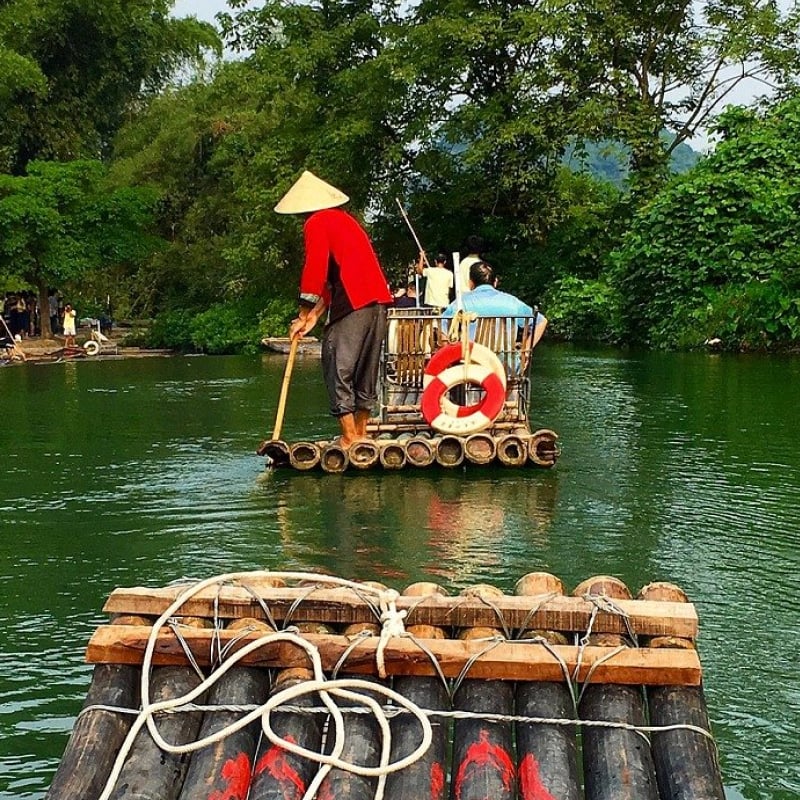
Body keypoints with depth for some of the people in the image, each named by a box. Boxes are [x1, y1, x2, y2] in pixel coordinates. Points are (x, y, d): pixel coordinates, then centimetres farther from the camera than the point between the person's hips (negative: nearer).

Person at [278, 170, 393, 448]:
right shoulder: (345, 219, 26)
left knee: (338, 368, -3)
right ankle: (360, 434, 21)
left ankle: (349, 438, -4)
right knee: (365, 368, 14)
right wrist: (314, 316, 18)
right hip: (378, 300, 9)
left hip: (353, 303, -9)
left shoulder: (316, 223, -1)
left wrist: (303, 315, 1)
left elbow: (315, 270, -8)